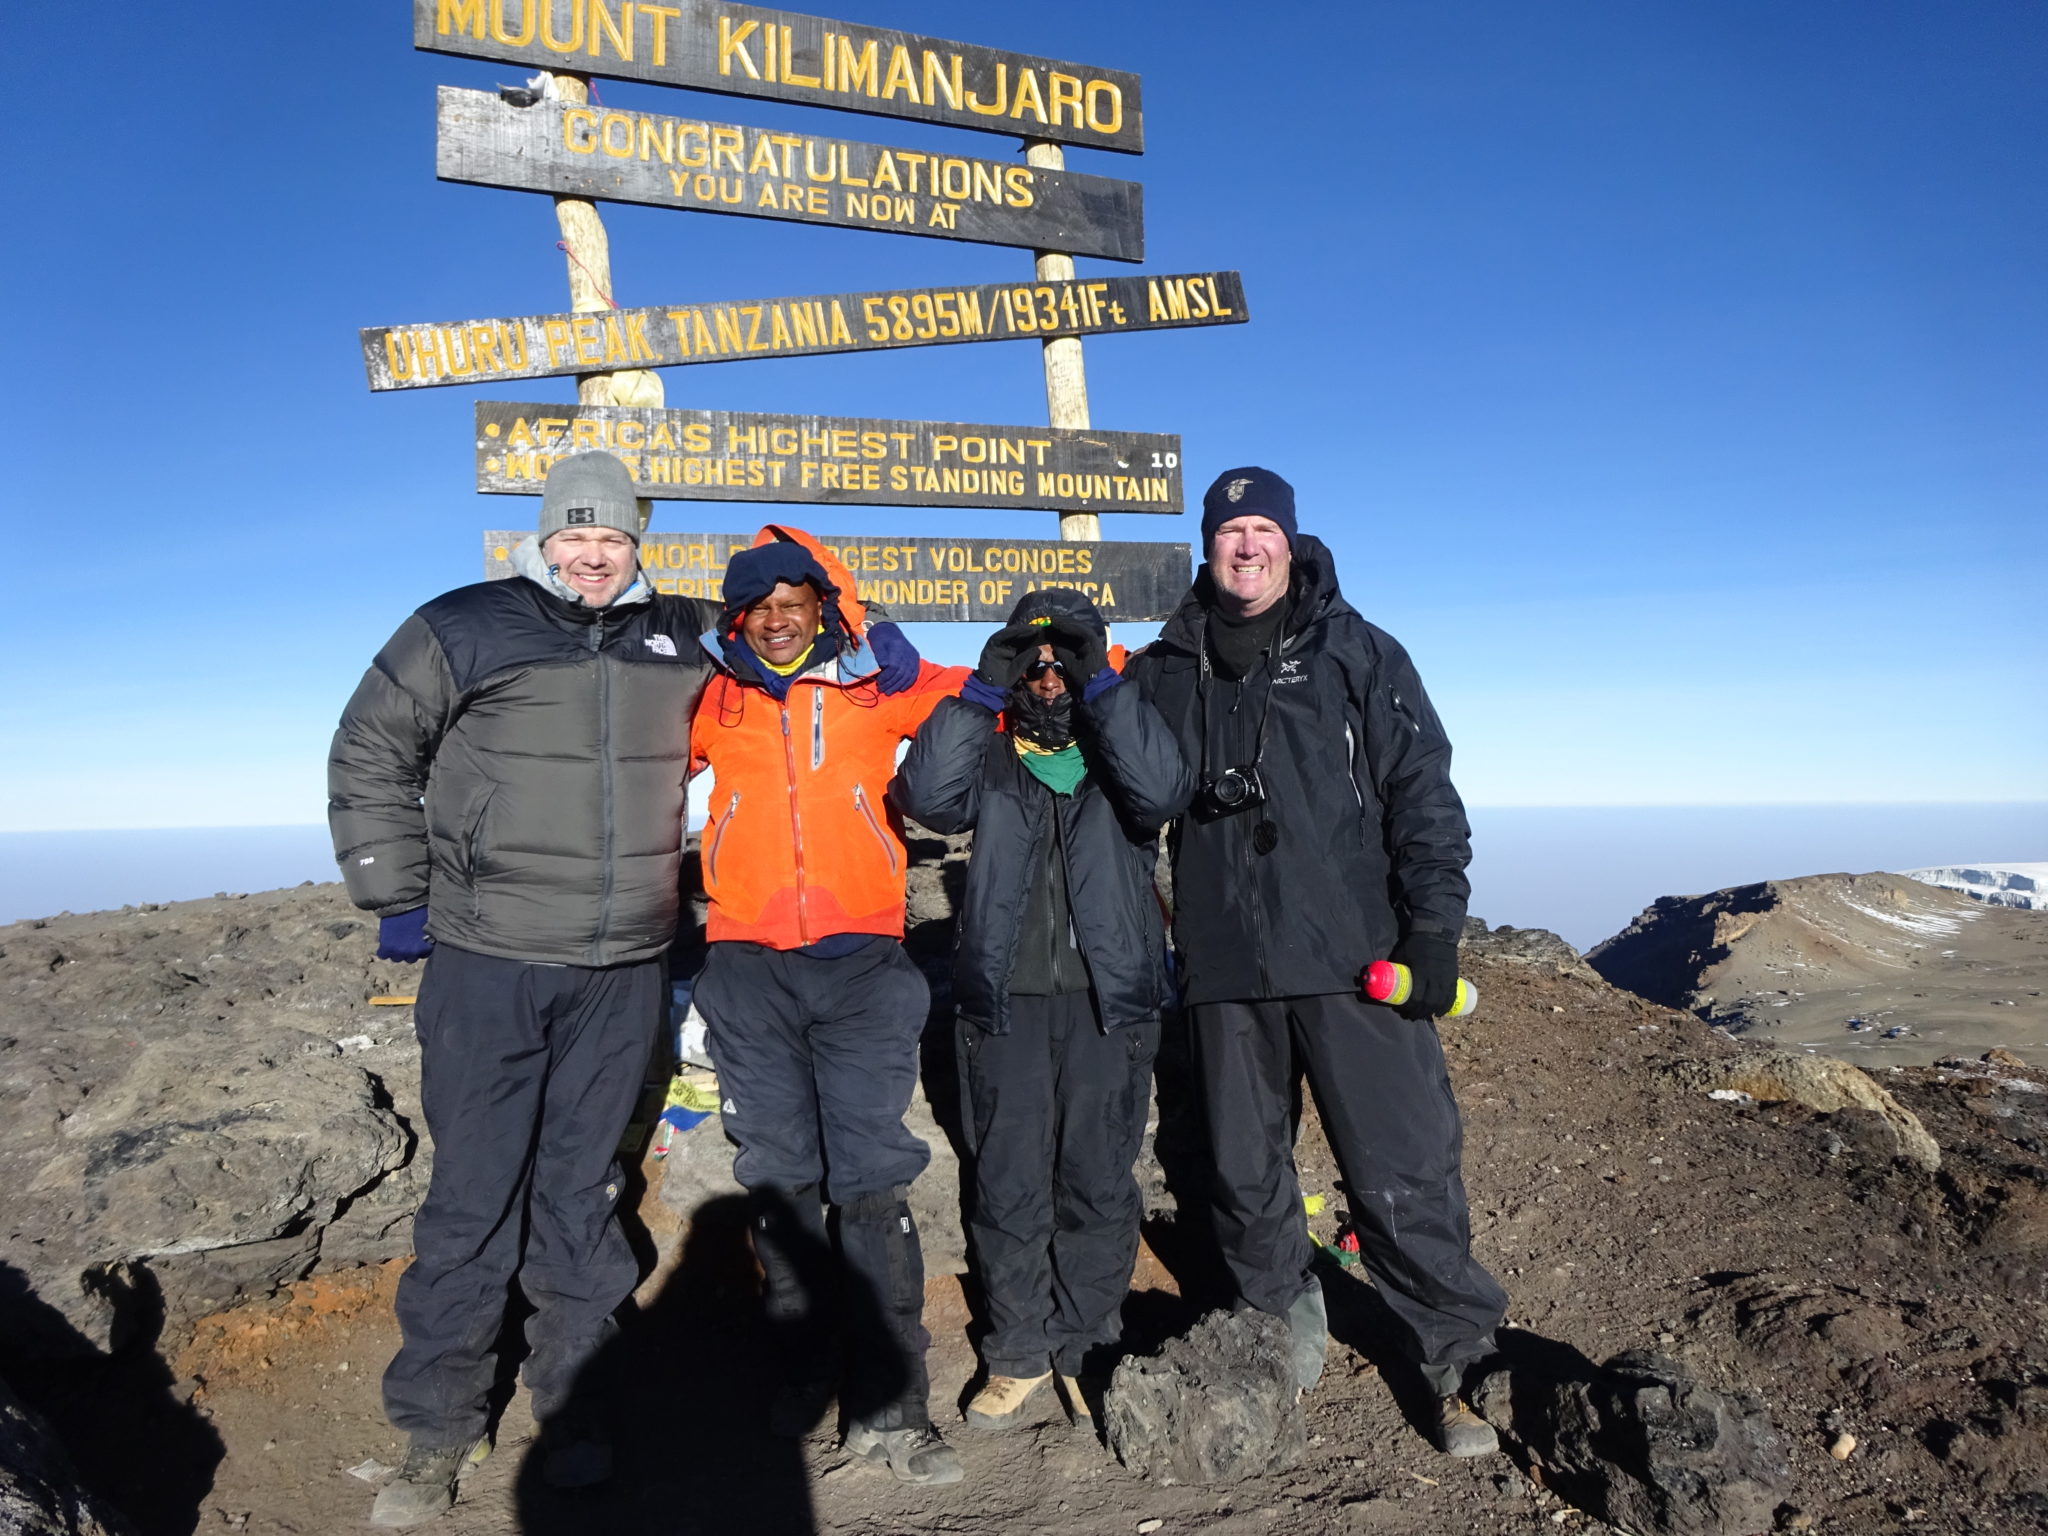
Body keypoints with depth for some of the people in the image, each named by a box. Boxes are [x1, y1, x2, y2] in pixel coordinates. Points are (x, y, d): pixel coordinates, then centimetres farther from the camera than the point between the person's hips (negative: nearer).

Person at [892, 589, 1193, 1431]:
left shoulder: (1120, 746, 11)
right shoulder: (990, 758, 13)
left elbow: (1162, 793, -13)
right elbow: (926, 797, -8)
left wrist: (1102, 685, -12)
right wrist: (981, 692, -10)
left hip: (1109, 998, -1)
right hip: (1005, 998, 1)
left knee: (1097, 1181, 4)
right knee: (1008, 1182, 4)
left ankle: (1084, 1350, 19)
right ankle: (1020, 1354, 19)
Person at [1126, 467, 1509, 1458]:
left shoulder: (1359, 656, 6)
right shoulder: (1164, 673, 11)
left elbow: (1423, 793, 2)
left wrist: (1432, 928, -6)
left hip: (1355, 962, -2)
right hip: (1221, 971, 3)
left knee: (1404, 1168, -1)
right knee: (1244, 1174, 12)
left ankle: (1454, 1361, 16)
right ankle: (1282, 1337, 31)